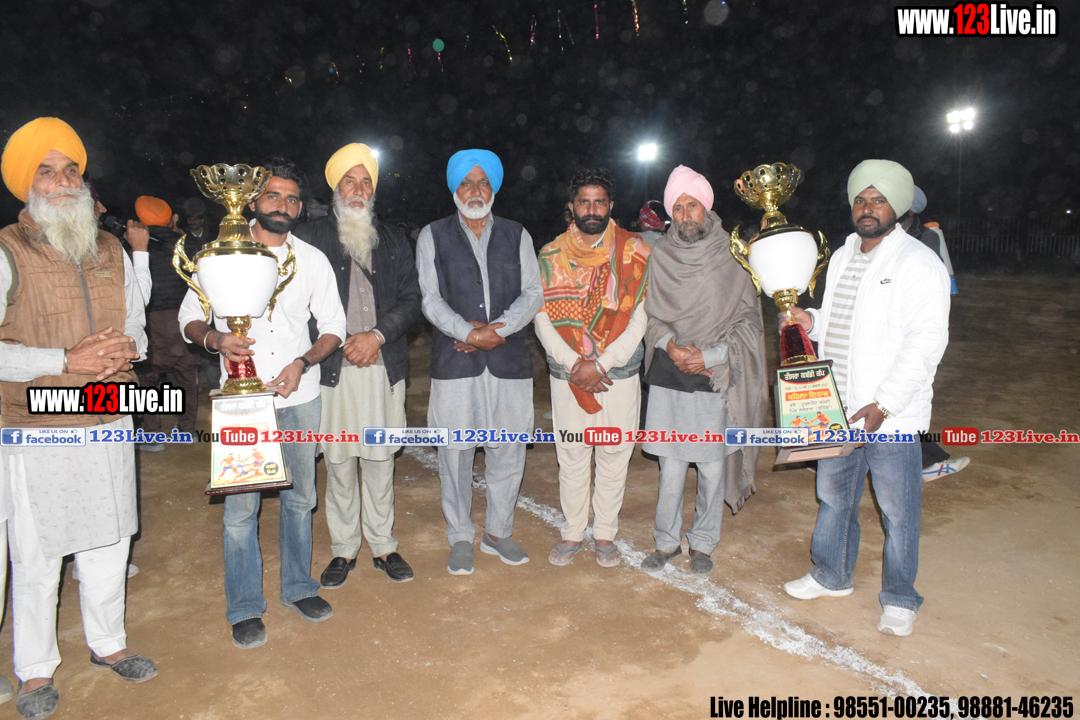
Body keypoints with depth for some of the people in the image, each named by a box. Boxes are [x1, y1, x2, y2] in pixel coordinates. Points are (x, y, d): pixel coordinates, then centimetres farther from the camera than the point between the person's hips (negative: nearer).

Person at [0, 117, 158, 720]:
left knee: (109, 540, 15)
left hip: (109, 422, 5)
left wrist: (126, 347, -7)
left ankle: (108, 642, 34)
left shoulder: (111, 251, 10)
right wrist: (65, 361, -20)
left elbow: (138, 327, 15)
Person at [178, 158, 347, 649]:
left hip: (300, 395, 2)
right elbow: (190, 316, 5)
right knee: (241, 504, 0)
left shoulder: (313, 260, 5)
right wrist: (215, 339, -17)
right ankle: (245, 607, 17)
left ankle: (298, 585, 30)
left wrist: (302, 363, -11)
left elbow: (333, 326, 6)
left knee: (300, 495, 12)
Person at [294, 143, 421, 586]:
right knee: (338, 463, 6)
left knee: (380, 460, 8)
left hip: (385, 366, 2)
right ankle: (344, 549, 21)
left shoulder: (393, 241, 12)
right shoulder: (311, 237, 5)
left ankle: (383, 546, 22)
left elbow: (411, 299, 6)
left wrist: (378, 335, -9)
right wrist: (339, 344, -9)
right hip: (332, 367, -1)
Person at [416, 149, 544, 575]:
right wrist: (467, 331, -16)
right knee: (456, 452, 2)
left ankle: (498, 533, 25)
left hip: (509, 360, 2)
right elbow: (431, 299, 0)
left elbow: (533, 293, 5)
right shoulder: (433, 236, 8)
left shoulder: (516, 236, 12)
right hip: (455, 361, -1)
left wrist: (499, 329, -11)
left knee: (508, 451, 7)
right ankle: (460, 539, 20)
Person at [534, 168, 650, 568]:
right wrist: (574, 365, -11)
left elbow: (638, 318, -6)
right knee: (571, 456, 9)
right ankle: (573, 533, 25)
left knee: (614, 456, 8)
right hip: (567, 376, 1)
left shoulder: (633, 251, 0)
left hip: (619, 374, -1)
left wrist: (599, 363, -13)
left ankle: (605, 533, 25)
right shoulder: (551, 254, 4)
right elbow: (542, 317, 0)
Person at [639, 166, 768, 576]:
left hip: (716, 379, -1)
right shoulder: (661, 256, 5)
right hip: (668, 377, 2)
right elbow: (652, 315, 10)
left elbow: (748, 323, 0)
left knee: (712, 467, 7)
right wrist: (670, 345, -9)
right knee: (671, 465, 7)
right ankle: (667, 541, 25)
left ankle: (703, 544, 26)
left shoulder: (732, 257, -1)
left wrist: (709, 356, -12)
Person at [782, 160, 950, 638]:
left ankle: (899, 598, 25)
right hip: (838, 409, 7)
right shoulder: (842, 257, 12)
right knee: (833, 496, 19)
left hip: (892, 415, -7)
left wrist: (883, 404, -24)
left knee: (898, 511, 6)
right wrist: (813, 322, 2)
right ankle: (832, 576, 38)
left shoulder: (918, 263, -11)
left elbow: (926, 341, -18)